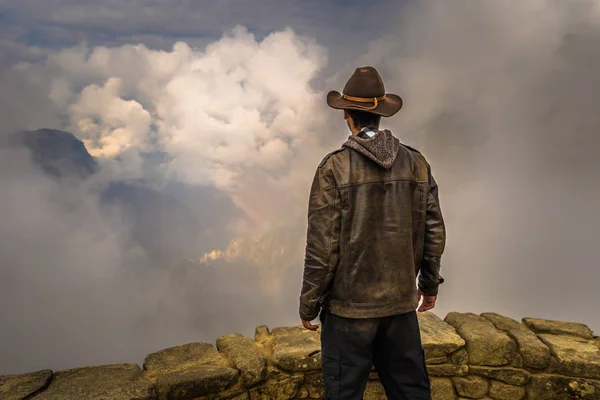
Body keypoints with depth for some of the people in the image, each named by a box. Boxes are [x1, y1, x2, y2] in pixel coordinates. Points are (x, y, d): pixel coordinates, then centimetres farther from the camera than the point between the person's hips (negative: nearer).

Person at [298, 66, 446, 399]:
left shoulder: (335, 167, -12)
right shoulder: (416, 163, 0)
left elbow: (322, 245, -13)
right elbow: (434, 232, 4)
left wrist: (309, 304, -1)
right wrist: (430, 283, 18)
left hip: (349, 308, -4)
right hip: (402, 303, 4)